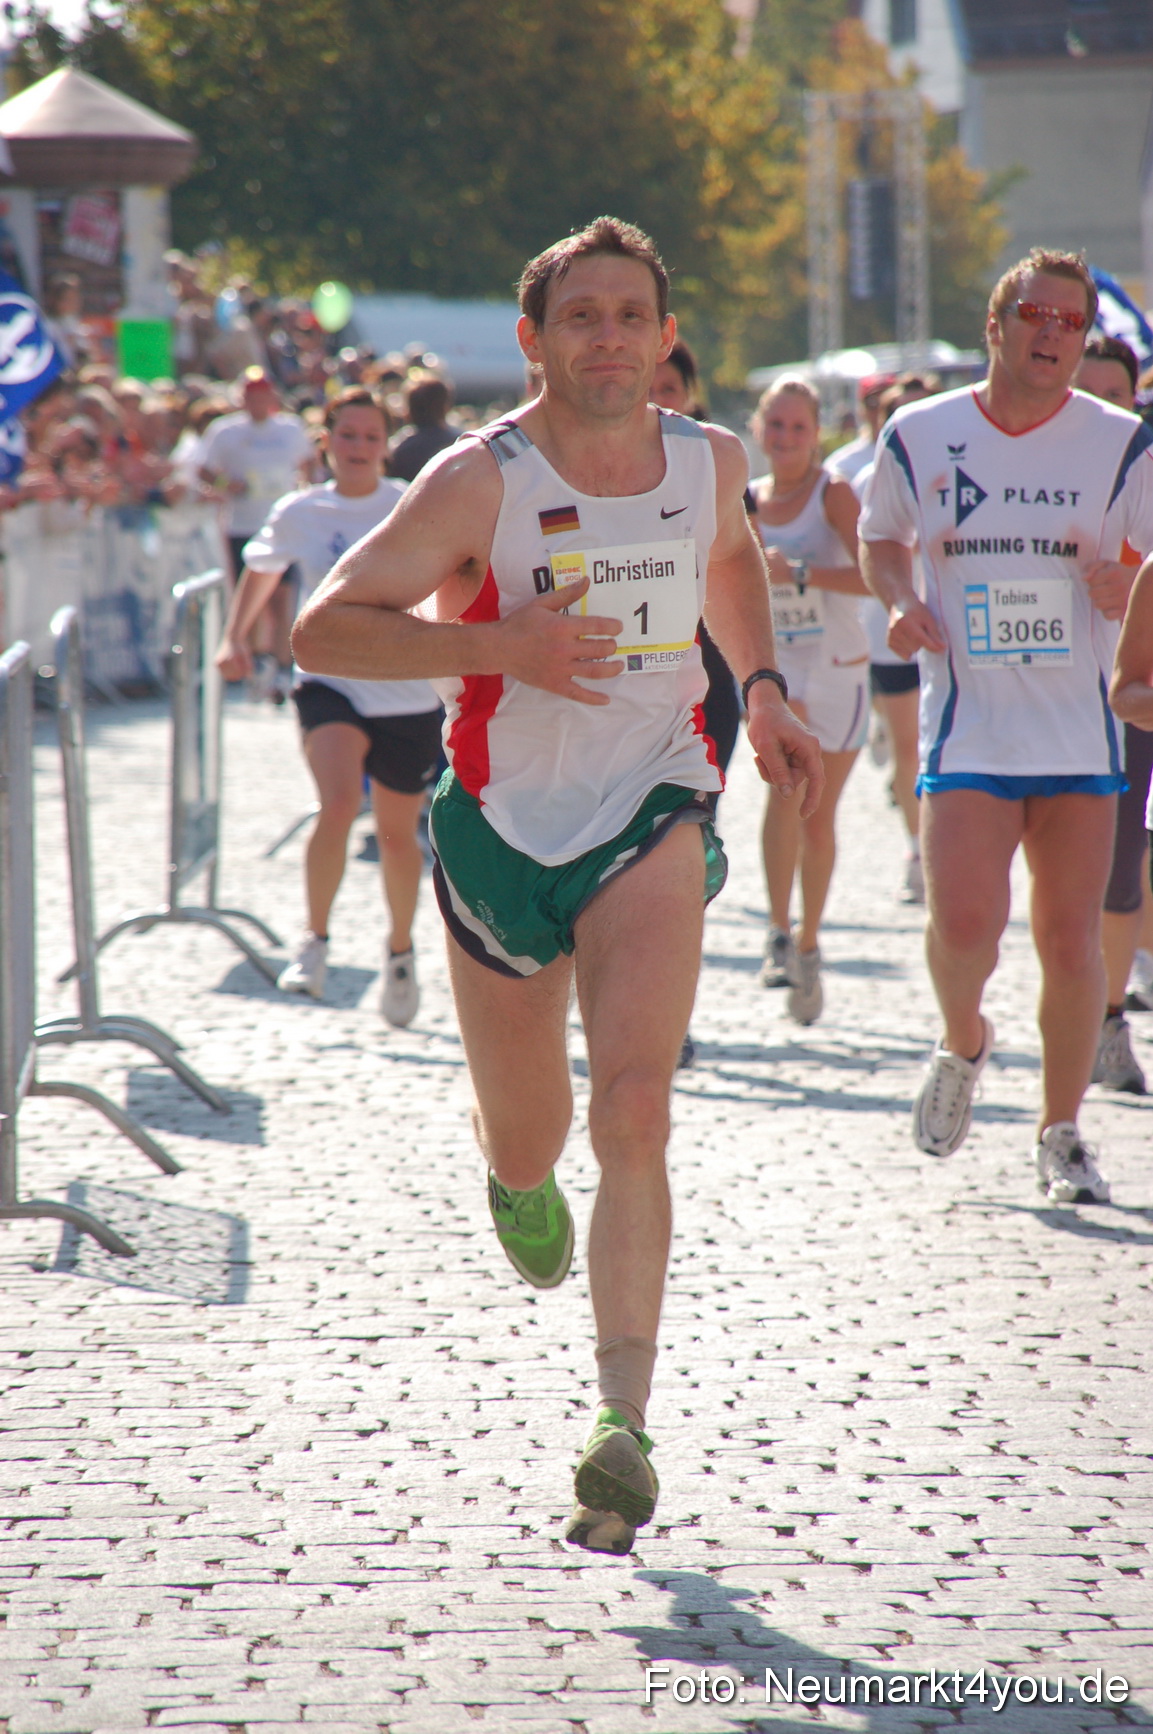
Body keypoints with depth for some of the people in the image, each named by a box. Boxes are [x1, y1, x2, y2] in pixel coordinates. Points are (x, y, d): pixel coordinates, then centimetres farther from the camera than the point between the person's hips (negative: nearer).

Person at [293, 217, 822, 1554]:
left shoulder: (710, 461, -1)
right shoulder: (479, 482, -15)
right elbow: (320, 628, -17)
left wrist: (760, 689, 8)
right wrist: (497, 645, -28)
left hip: (652, 813, 1)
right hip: (502, 827, -1)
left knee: (633, 1114, -20)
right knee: (526, 1143, 14)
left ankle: (624, 1423, -22)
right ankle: (512, 1172, 54)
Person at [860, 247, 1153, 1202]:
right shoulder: (920, 435, 2)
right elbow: (881, 540, 18)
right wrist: (904, 603, -2)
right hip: (967, 724, -1)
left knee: (1071, 937, 0)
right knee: (964, 924, -15)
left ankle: (1062, 1133, 17)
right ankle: (963, 1043, 19)